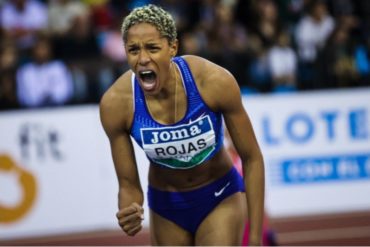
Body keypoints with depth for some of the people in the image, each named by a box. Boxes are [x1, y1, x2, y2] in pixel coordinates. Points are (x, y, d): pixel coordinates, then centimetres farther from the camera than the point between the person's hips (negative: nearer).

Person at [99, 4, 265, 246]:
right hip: (166, 206, 2)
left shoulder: (214, 81, -27)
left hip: (220, 198, -2)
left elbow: (252, 158, -14)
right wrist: (128, 212, -37)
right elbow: (128, 185, -12)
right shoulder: (116, 103, -23)